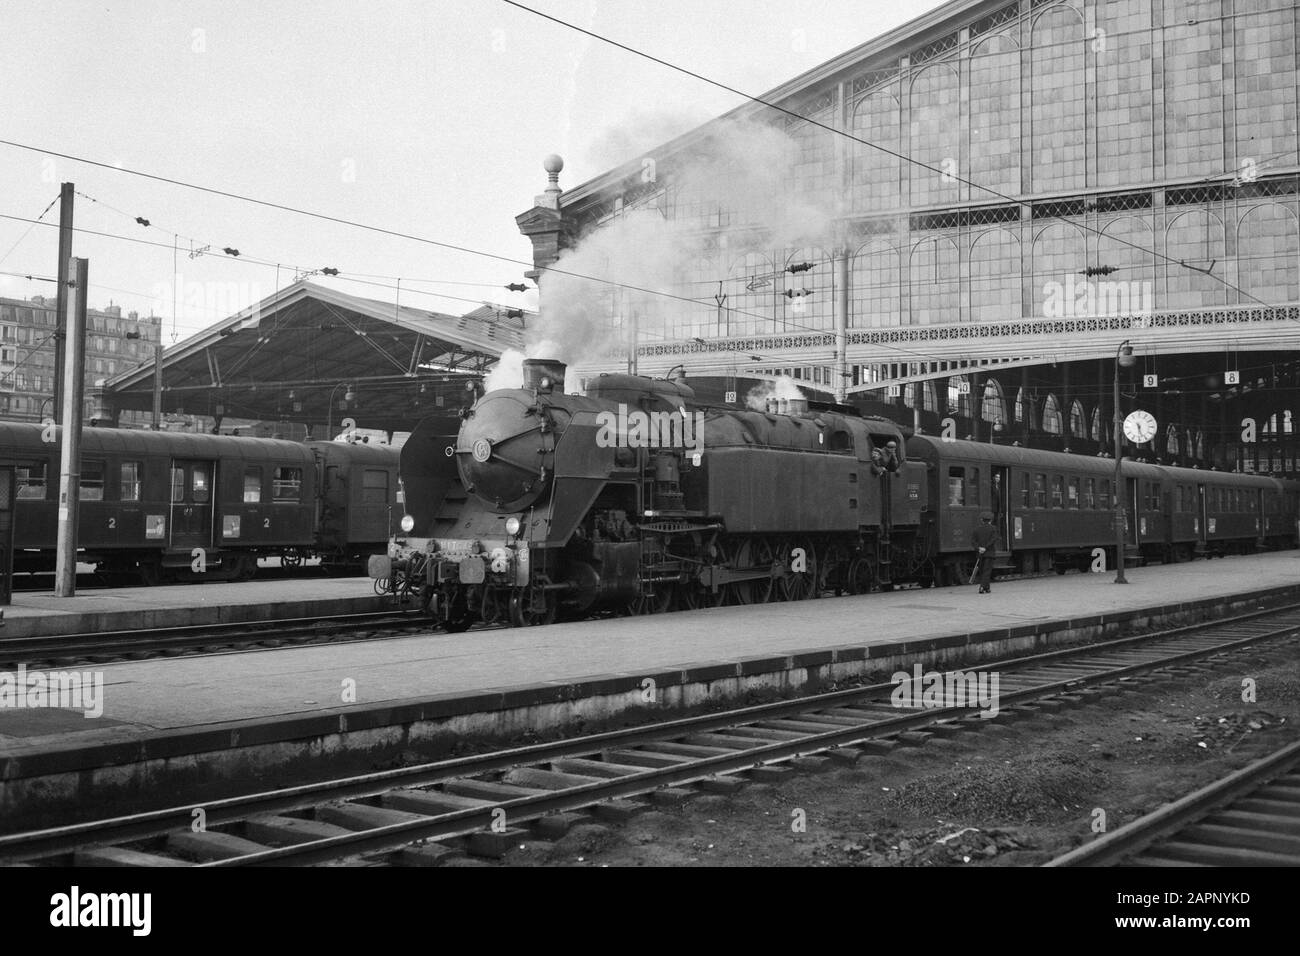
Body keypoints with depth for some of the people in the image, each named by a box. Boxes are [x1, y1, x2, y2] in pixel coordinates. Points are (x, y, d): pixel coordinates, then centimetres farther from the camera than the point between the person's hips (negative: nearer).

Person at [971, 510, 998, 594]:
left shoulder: (977, 529, 8)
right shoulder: (993, 529, -2)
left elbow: (973, 541, -1)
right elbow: (993, 540, -14)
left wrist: (979, 548, -10)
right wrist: (985, 548, -14)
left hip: (980, 553, 3)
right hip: (989, 553, -3)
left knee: (982, 571, 12)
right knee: (987, 571, -4)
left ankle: (986, 588, 18)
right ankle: (983, 587, -16)